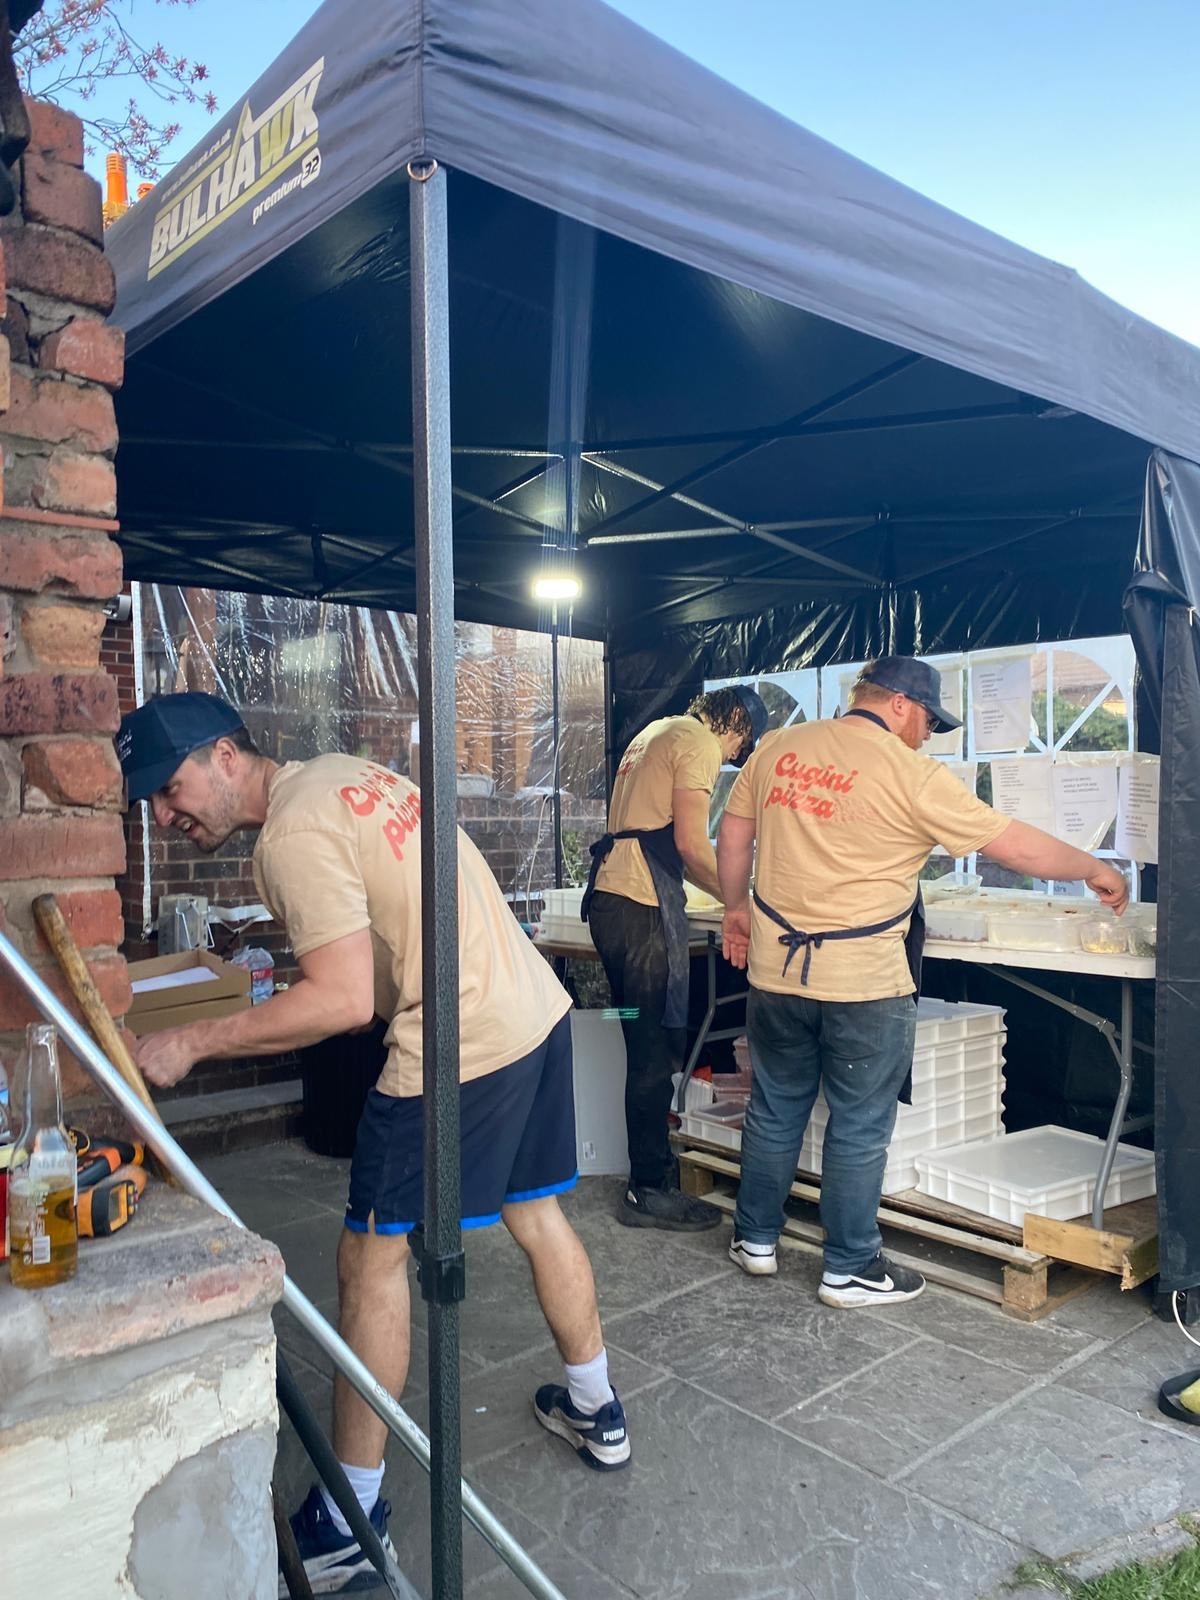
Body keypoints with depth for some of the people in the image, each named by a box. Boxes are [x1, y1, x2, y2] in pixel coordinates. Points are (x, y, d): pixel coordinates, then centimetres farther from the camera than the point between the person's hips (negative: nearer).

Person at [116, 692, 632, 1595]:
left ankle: (352, 1514, 21)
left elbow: (346, 1002, -22)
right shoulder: (342, 771, 10)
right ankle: (597, 1413, 42)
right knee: (539, 1215, 23)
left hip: (458, 1049, -9)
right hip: (538, 1009, 9)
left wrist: (193, 1043, -16)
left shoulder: (294, 835, -17)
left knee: (373, 1257, 6)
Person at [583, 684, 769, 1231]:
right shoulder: (699, 743, -5)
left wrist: (728, 890, 24)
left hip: (610, 898, 10)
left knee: (647, 1046, 15)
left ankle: (650, 1178, 25)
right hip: (643, 907, -10)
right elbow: (691, 844, -13)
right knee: (656, 1051, -3)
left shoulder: (658, 734, 25)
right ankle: (650, 1192, 6)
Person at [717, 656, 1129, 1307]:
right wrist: (1095, 870, 8)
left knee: (774, 1111, 19)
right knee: (859, 1129, 10)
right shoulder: (912, 776, -12)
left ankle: (755, 1240, 33)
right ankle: (849, 1270, 23)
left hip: (776, 968, 5)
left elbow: (732, 836, 9)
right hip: (865, 983, -5)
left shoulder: (776, 748, 2)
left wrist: (736, 907, 22)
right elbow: (1015, 845, -6)